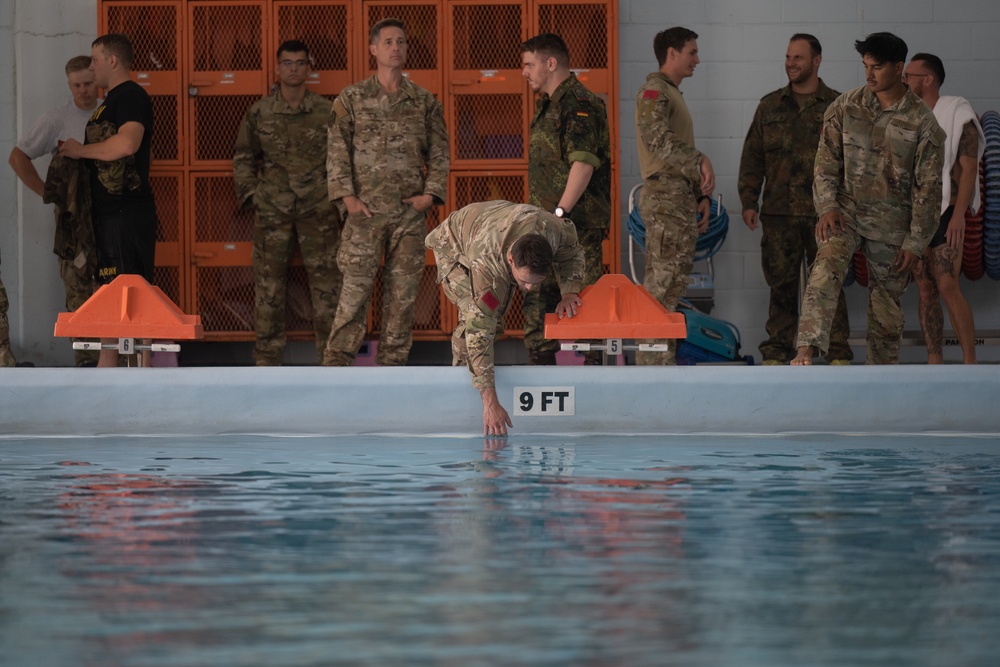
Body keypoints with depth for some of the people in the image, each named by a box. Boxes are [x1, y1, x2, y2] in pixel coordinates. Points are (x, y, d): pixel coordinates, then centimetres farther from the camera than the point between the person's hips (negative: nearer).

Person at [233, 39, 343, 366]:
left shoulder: (327, 111, 3)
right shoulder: (259, 112, 5)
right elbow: (243, 156, 16)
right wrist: (249, 192, 6)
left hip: (319, 209, -1)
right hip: (272, 209, 1)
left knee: (326, 282, -2)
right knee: (268, 282, 2)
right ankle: (267, 359, 9)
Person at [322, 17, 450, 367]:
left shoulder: (425, 102, 9)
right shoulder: (351, 99, 3)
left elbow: (439, 153, 11)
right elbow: (337, 151, 1)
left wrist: (430, 194, -2)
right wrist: (347, 197, -8)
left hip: (410, 211, 3)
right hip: (366, 210, -2)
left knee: (403, 292, 3)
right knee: (356, 288, -7)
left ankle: (391, 363, 9)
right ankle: (337, 362, -3)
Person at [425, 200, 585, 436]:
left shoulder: (555, 229, -38)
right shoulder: (486, 265, -49)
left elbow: (572, 254, -10)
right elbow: (479, 334, -47)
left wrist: (570, 291, -28)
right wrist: (490, 403, -50)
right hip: (453, 246, -5)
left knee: (494, 320, -1)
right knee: (474, 320, -24)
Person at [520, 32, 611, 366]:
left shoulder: (577, 104, -14)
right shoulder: (550, 105, 18)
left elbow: (583, 163, -23)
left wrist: (561, 212, -25)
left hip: (577, 222, -10)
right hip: (547, 223, 10)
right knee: (538, 293, 12)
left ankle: (593, 364, -1)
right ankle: (541, 365, 18)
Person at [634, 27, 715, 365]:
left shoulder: (673, 94, 25)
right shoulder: (654, 90, -7)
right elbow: (656, 137, -23)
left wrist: (701, 196, 20)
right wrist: (700, 160, -28)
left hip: (681, 197, 10)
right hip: (665, 197, -10)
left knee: (670, 283, 11)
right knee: (664, 283, -12)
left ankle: (660, 363, 14)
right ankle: (653, 365, -12)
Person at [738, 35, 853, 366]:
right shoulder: (770, 106, 13)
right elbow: (752, 157, 14)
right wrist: (748, 201, 6)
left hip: (824, 212, -2)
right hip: (779, 212, 3)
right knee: (780, 283, 4)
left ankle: (838, 352, 3)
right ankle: (777, 350, 11)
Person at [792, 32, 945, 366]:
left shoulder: (922, 121, -7)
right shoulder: (845, 107, -1)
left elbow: (928, 187, -5)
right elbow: (827, 160, 3)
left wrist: (915, 242, -6)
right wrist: (827, 206, -11)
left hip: (892, 222, 0)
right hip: (846, 210, 0)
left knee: (887, 303, 7)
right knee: (826, 270, -26)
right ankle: (806, 353, -36)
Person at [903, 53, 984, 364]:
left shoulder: (957, 116, -10)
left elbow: (969, 167, -15)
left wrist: (959, 215, -24)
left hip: (945, 215, -6)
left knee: (947, 288, -16)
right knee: (926, 291, 4)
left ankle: (970, 365, -12)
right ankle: (934, 365, 6)